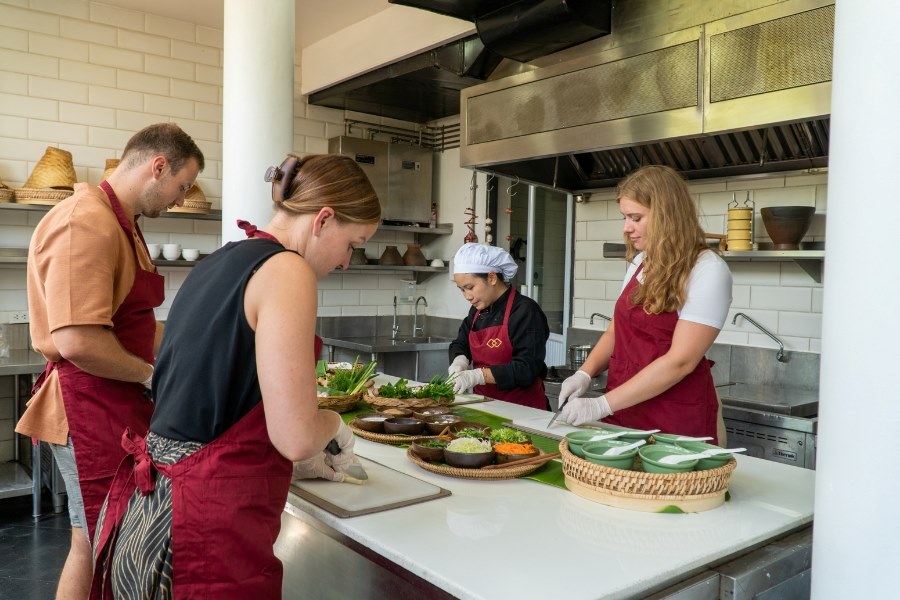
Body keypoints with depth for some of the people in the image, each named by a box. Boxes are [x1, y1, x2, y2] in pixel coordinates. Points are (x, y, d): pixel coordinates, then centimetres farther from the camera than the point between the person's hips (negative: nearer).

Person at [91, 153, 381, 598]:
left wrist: (293, 461, 18)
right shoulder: (286, 269, -18)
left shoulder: (220, 260, 10)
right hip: (210, 525, -9)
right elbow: (296, 436, -21)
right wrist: (336, 425, 1)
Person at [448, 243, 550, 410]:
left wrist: (477, 376, -24)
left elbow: (526, 369, -17)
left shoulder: (525, 312, -11)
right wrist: (459, 361, -2)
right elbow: (460, 345, 22)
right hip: (486, 404, 6)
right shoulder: (477, 311, 13)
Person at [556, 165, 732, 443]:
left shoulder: (708, 270, -15)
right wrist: (585, 373, -3)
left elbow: (680, 362, -21)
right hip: (623, 414, 6)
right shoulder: (640, 262, 8)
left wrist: (602, 405, -22)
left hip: (675, 424, -6)